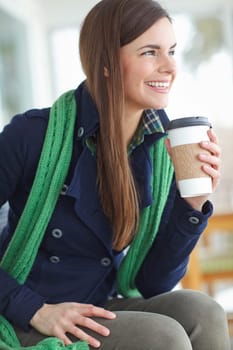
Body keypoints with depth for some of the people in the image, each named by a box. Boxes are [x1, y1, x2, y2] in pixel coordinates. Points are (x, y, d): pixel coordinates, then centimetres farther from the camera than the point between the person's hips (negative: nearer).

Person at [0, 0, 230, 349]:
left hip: (101, 314, 5)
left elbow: (152, 284, 0)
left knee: (200, 313, -23)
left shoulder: (163, 151, -2)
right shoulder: (34, 134, -15)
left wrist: (192, 203, -13)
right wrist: (35, 310, -19)